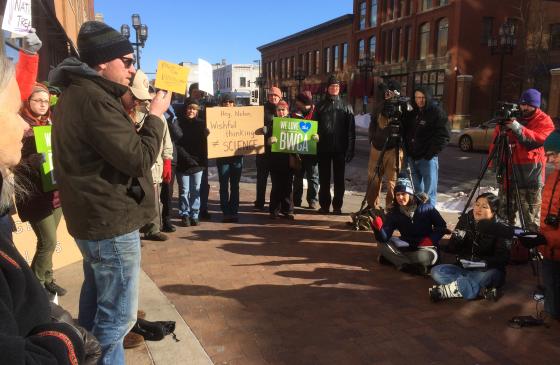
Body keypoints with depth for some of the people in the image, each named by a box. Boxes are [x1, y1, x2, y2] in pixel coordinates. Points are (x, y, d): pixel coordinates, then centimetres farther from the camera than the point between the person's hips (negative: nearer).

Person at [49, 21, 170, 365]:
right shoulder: (93, 99, -22)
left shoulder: (77, 93, 11)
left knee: (97, 301, 25)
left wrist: (133, 114, 6)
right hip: (112, 222, -11)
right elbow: (139, 158, -23)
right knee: (118, 315, -1)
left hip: (95, 218, 11)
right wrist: (155, 115, -12)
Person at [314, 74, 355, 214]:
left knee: (339, 178, 5)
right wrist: (314, 147, -2)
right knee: (324, 179, 7)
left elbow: (351, 130, 1)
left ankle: (337, 206, 14)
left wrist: (350, 149, -7)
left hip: (340, 149, -1)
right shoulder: (320, 106, 9)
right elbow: (314, 127, 6)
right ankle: (324, 205, 16)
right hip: (323, 148, 1)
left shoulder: (346, 107, 6)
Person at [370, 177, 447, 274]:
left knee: (430, 256, -37)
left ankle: (394, 258, -21)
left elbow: (442, 226, -2)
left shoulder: (426, 208, -12)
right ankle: (415, 266, -26)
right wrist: (378, 228, -40)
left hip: (425, 246, -3)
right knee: (383, 244, -19)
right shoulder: (394, 213, -8)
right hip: (407, 245, 3)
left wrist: (431, 239, -17)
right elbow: (384, 238, -18)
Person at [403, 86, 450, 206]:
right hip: (412, 158, 6)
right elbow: (406, 134, 23)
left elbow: (443, 136, -10)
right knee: (417, 191, 15)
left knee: (429, 192, -6)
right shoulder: (411, 114, 14)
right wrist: (408, 153, 9)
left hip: (428, 159, -6)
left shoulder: (437, 113, -4)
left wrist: (431, 153, -15)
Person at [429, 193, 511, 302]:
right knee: (436, 271, -21)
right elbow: (451, 249, -3)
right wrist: (457, 238, -25)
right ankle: (482, 291, -29)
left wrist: (482, 263, -33)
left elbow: (502, 259, -18)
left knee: (489, 275, -38)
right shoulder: (466, 219, -2)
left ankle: (447, 290, -29)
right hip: (464, 269, 4)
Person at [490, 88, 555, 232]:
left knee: (531, 215, 0)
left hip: (531, 174, -4)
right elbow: (496, 141, 12)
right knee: (505, 212, 13)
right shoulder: (510, 117, 11)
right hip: (508, 170, 4)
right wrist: (495, 160, 2)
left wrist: (519, 128, -30)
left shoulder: (544, 121, 0)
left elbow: (539, 139, -18)